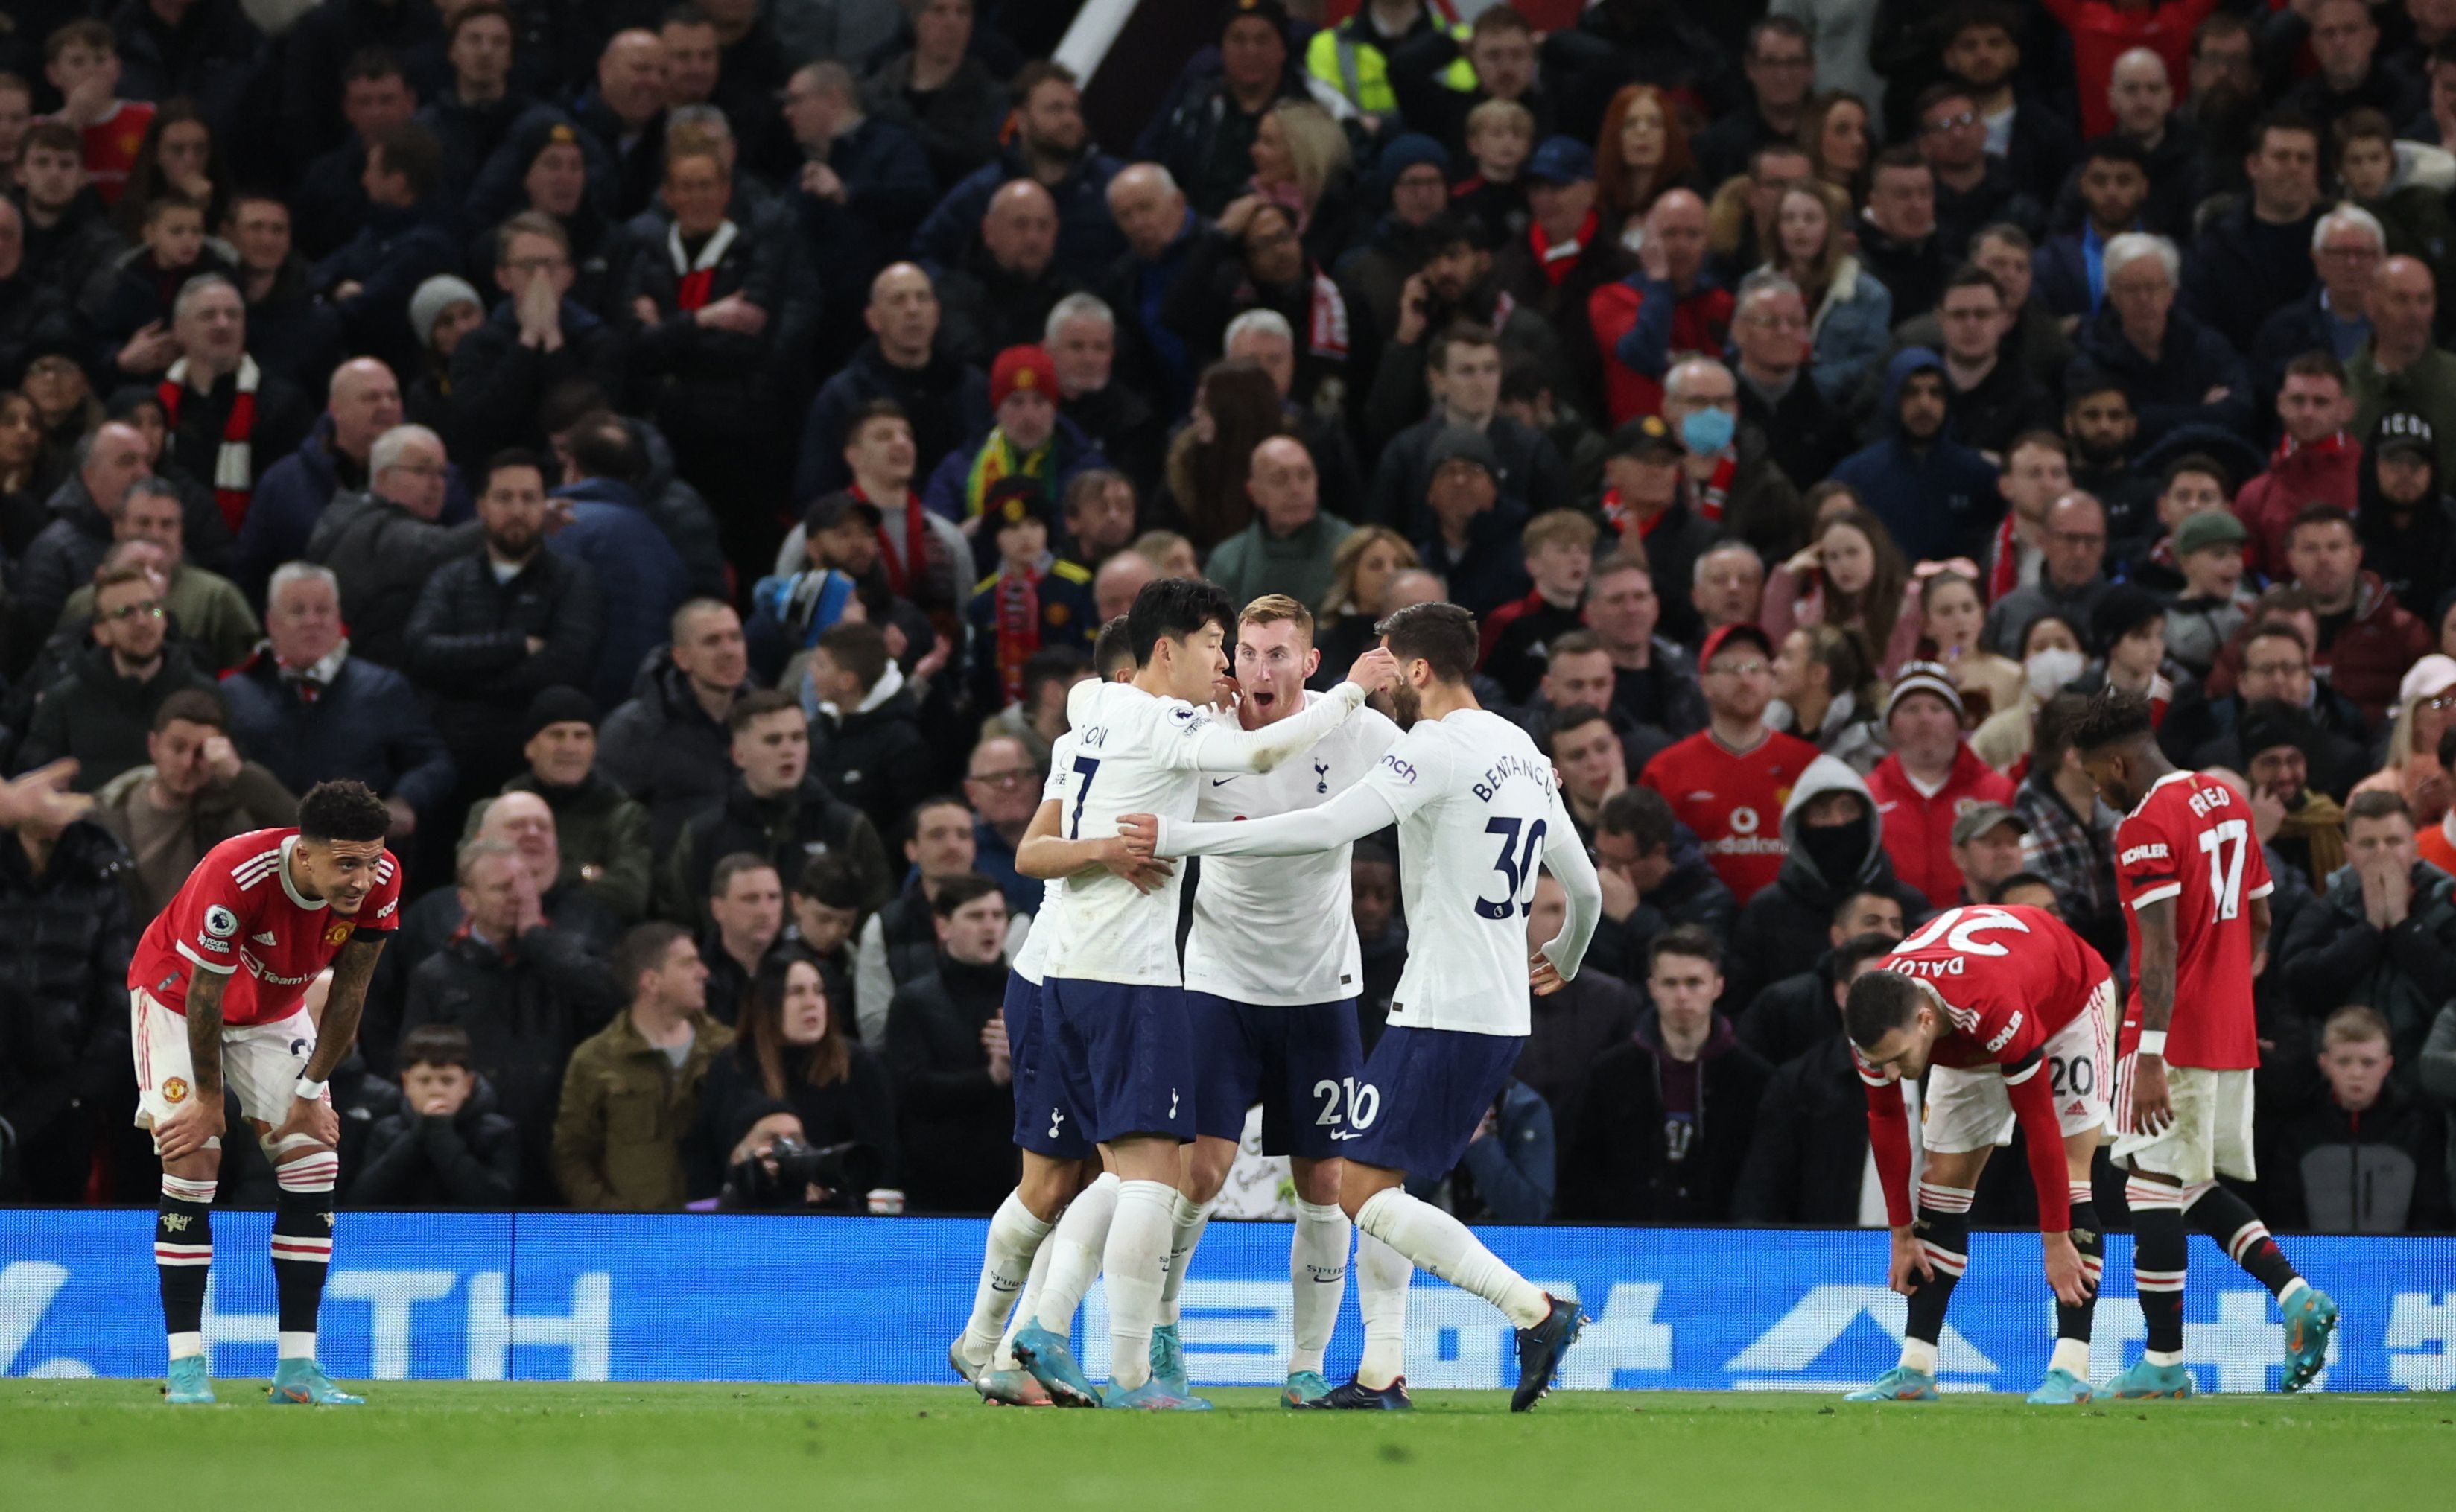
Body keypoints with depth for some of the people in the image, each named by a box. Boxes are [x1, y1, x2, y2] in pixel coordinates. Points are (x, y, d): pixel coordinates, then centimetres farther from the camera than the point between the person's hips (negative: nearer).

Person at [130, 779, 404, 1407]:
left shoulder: (380, 881, -25)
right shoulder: (233, 878, -40)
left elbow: (348, 991, -11)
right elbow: (204, 999, -27)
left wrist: (311, 1092, -6)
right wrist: (208, 1097, -16)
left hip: (276, 1009, 5)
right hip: (176, 995, -5)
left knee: (312, 1165, -6)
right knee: (193, 1159, -17)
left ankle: (296, 1366, -3)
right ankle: (186, 1367, -14)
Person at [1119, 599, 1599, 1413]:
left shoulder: (1437, 748, -13)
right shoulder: (1524, 753, 14)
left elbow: (1325, 827, -24)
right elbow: (1585, 886, 23)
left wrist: (1181, 836, -22)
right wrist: (1564, 956, 46)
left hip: (1442, 1007, -9)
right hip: (1501, 1012, 9)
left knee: (1364, 1190, -8)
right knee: (1379, 1181, 16)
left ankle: (1534, 1308, -15)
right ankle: (1382, 1371, 12)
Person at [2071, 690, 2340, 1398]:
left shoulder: (2145, 826, -14)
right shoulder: (2227, 802, 13)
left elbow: (2160, 949, -21)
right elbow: (2261, 922, 18)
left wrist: (2151, 1056, -24)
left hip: (2175, 1036, -9)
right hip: (2232, 1034, 9)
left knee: (2155, 1188, -3)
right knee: (2196, 1188, 17)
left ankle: (2164, 1361, -2)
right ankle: (2296, 1294, 1)